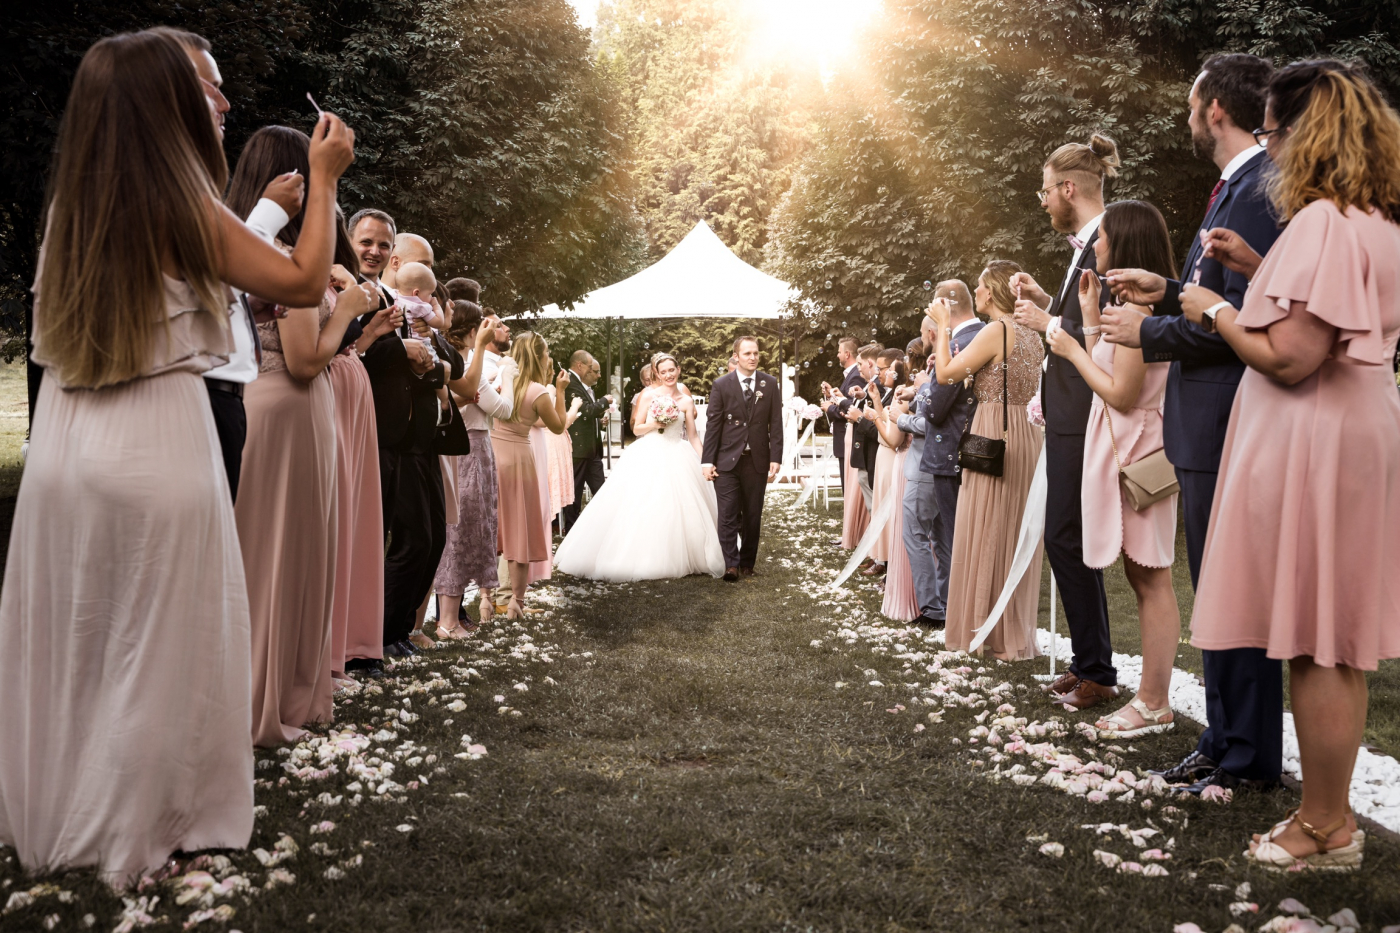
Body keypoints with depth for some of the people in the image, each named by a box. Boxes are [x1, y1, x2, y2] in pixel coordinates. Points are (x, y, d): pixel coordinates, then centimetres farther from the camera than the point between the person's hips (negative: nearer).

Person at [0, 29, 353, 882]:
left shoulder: (69, 207, 6)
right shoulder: (185, 211, -11)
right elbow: (304, 283, -4)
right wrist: (324, 178, 7)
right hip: (157, 449, -6)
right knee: (157, 650, 9)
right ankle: (131, 834, 21)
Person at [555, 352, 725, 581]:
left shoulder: (686, 402, 7)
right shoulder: (648, 396, 4)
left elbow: (693, 436, 8)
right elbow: (637, 429, 6)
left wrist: (704, 463, -1)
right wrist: (653, 424, -13)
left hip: (677, 459, 1)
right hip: (648, 457, -1)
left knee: (676, 509, -1)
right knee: (641, 509, -5)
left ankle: (677, 560, 12)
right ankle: (640, 559, 4)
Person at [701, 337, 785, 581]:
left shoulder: (770, 384, 5)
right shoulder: (721, 385, 0)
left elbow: (775, 424, 3)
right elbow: (712, 425, -1)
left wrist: (775, 459, -4)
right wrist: (707, 461, -6)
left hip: (757, 460, 2)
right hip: (727, 460, -2)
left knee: (752, 516, 8)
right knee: (728, 515, -6)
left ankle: (747, 563, 18)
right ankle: (731, 564, -2)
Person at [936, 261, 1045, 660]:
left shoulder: (996, 330, -13)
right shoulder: (1030, 335, 13)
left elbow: (946, 374, -12)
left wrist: (944, 326, 0)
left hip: (996, 438, -9)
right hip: (1026, 435, 9)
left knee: (988, 532, 1)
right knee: (1014, 534, 13)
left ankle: (995, 633, 8)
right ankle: (1015, 631, 21)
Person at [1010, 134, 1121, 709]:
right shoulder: (1087, 244, 17)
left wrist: (1048, 324, -13)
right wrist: (1048, 303, 12)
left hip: (1083, 418, -11)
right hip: (1069, 414, 11)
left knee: (1066, 537, -6)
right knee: (1070, 540, 14)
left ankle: (1096, 672, 5)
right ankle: (1089, 664, 23)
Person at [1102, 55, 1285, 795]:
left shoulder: (1256, 190, -16)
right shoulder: (1236, 186, 16)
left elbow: (1243, 318, -23)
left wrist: (1147, 333, -13)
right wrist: (1168, 291, 15)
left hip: (1228, 429, -11)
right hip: (1211, 430, 11)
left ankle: (1250, 760, 11)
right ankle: (1224, 742, 27)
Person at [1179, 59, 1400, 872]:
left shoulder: (1323, 222, -17)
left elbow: (1288, 358, -22)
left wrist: (1216, 311, -6)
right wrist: (1259, 270, 14)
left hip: (1313, 446, -10)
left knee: (1313, 645, -1)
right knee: (1335, 641, 14)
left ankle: (1328, 828, 10)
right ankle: (1330, 810, 23)